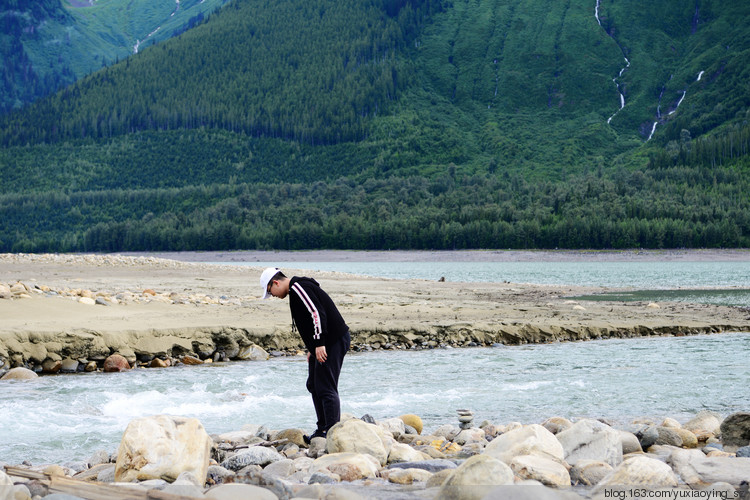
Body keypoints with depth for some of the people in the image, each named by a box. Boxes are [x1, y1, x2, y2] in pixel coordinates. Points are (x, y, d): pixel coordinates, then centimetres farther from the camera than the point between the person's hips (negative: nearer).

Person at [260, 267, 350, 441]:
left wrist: (319, 344, -23)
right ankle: (323, 429, 21)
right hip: (323, 344, 11)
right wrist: (312, 349, 25)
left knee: (326, 387, -11)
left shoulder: (298, 288, -14)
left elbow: (317, 313, -24)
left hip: (333, 342, -11)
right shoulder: (297, 288, 19)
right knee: (314, 385, 15)